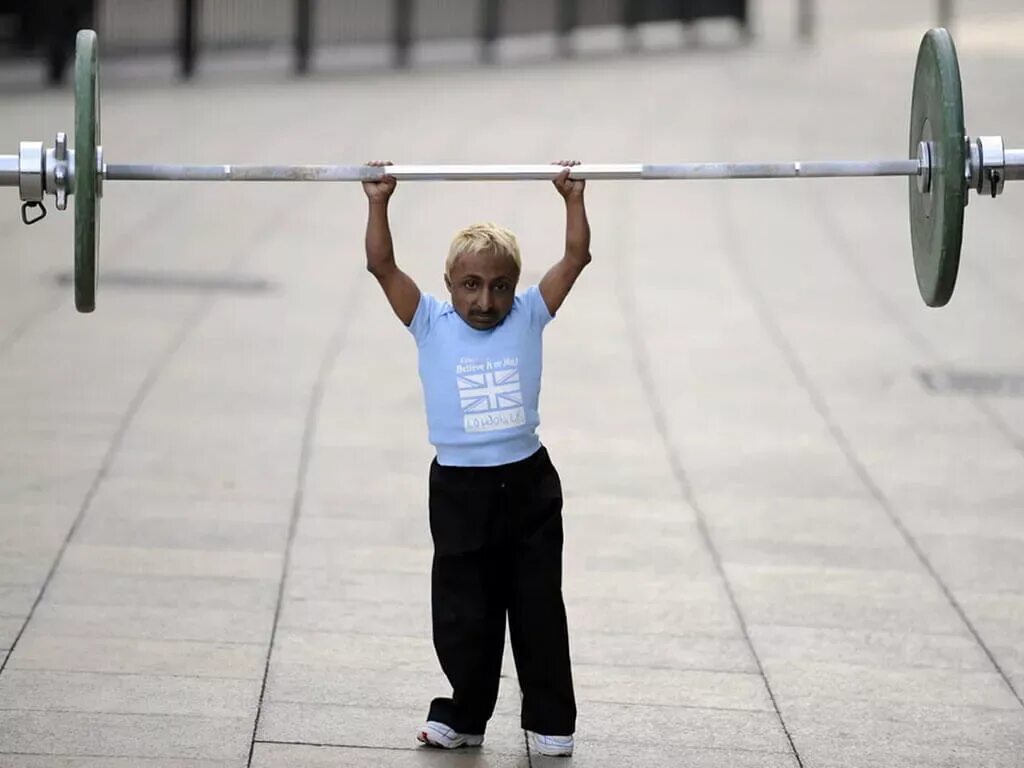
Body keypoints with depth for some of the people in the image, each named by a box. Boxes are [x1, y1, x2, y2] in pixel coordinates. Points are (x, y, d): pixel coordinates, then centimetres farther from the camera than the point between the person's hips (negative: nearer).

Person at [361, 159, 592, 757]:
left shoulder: (528, 318, 1)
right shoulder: (431, 325, -2)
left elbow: (577, 258, 0)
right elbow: (383, 266, -9)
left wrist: (574, 200, -4)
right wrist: (379, 204, -13)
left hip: (529, 486, 1)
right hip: (459, 490, -1)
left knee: (539, 610, 9)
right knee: (463, 615, 7)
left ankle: (551, 722, 19)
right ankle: (464, 716, 23)